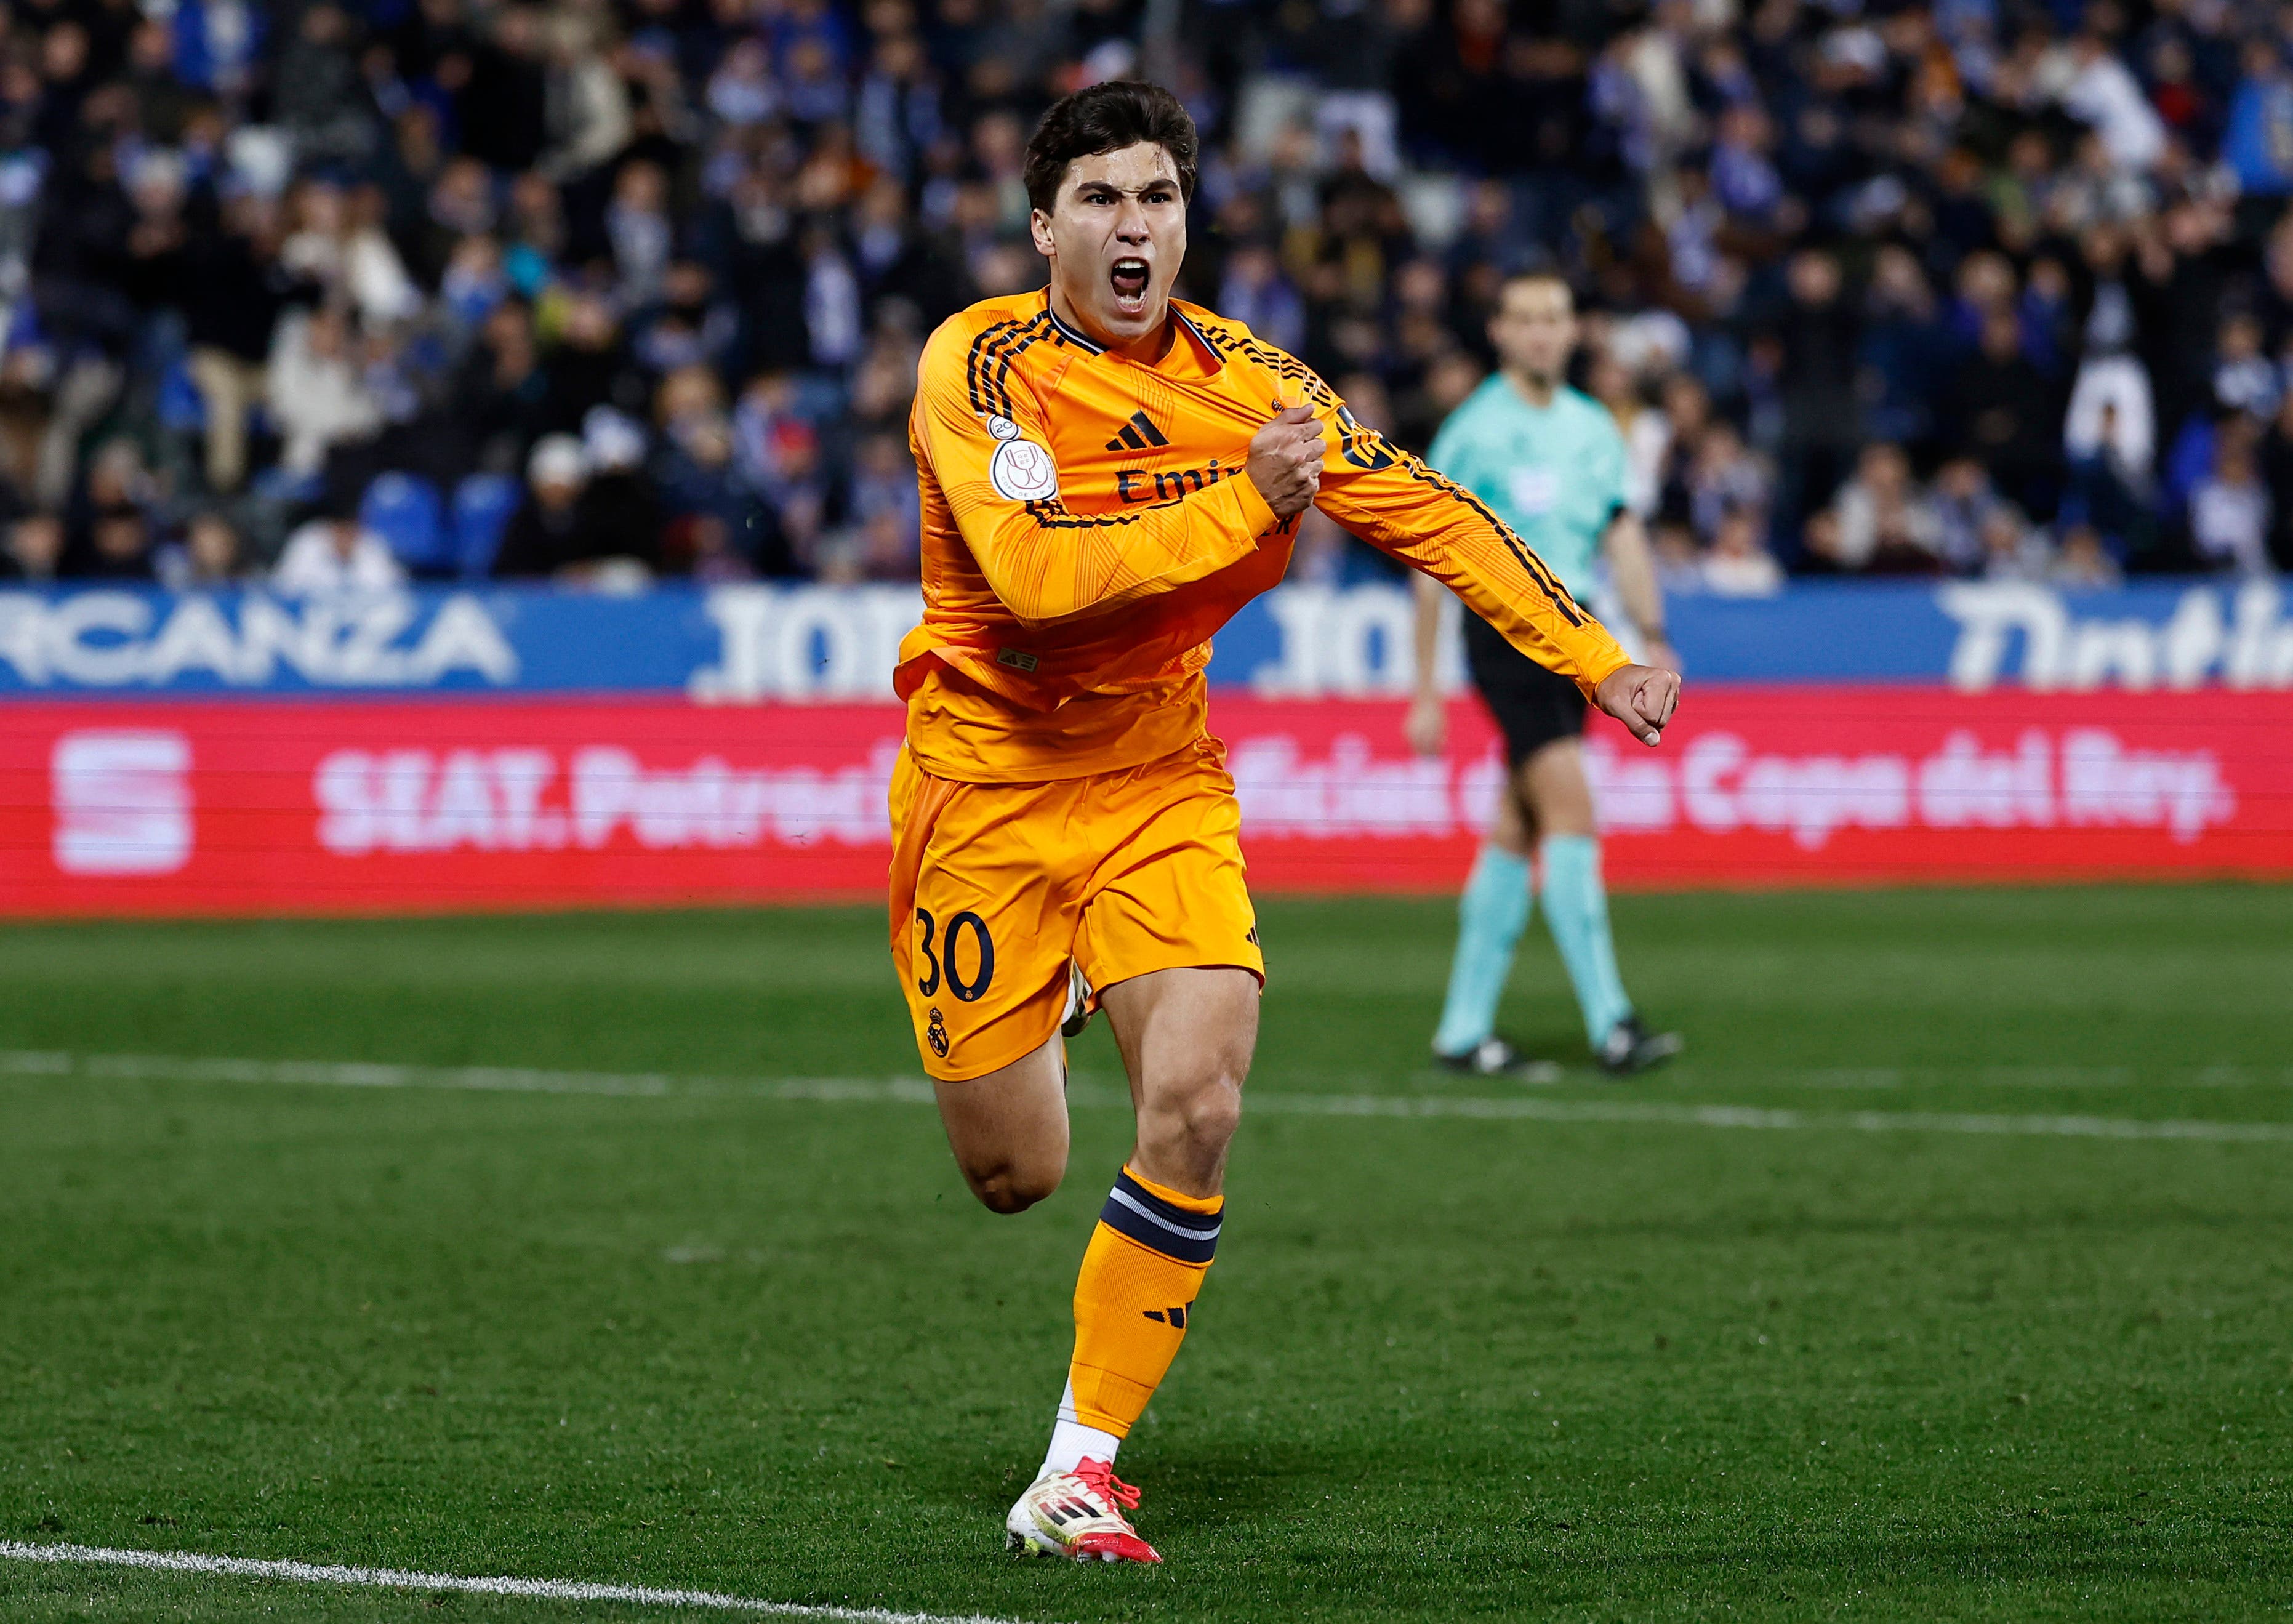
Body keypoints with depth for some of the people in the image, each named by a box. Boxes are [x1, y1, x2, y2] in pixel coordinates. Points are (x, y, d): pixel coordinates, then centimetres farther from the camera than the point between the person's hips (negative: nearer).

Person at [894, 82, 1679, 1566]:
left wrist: (1593, 656, -3)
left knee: (1196, 1109, -19)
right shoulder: (981, 364, -18)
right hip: (985, 780, -2)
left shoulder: (1239, 378, -7)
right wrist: (1240, 505, -38)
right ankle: (1045, 1007, 43)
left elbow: (1420, 508, 2)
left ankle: (1078, 1479, -5)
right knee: (1015, 1173, 3)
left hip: (1162, 777, 2)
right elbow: (1035, 572, -32)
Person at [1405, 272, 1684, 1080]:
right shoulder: (1472, 431, -4)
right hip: (1503, 628, -6)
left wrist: (1653, 638, -1)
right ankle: (1609, 1023, -22)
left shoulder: (1595, 429, 13)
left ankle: (1464, 1028, 14)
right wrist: (1426, 690, -6)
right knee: (1572, 808, -18)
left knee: (1519, 834, 8)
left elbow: (1623, 537, 14)